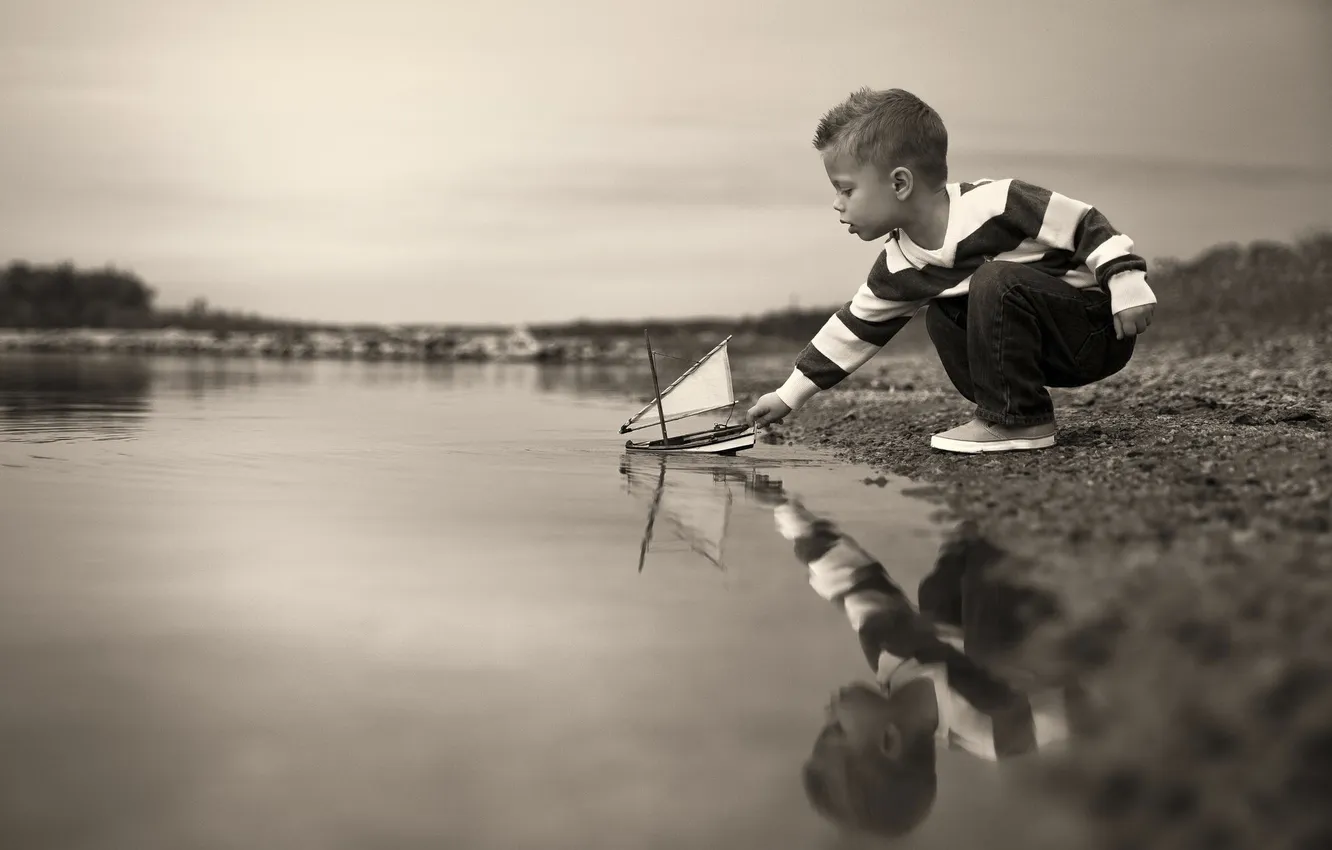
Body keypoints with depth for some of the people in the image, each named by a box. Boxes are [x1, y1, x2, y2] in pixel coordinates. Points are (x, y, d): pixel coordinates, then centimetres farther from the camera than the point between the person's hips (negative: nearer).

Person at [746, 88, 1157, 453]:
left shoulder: (998, 203, -25)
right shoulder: (899, 270, -2)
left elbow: (1086, 225, -19)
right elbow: (856, 327, 7)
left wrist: (1126, 281, -24)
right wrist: (790, 394, 8)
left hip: (1101, 330, -8)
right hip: (1054, 348, 8)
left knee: (996, 282, -28)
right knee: (942, 315, -1)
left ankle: (1018, 421, -19)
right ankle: (1007, 413, 2)